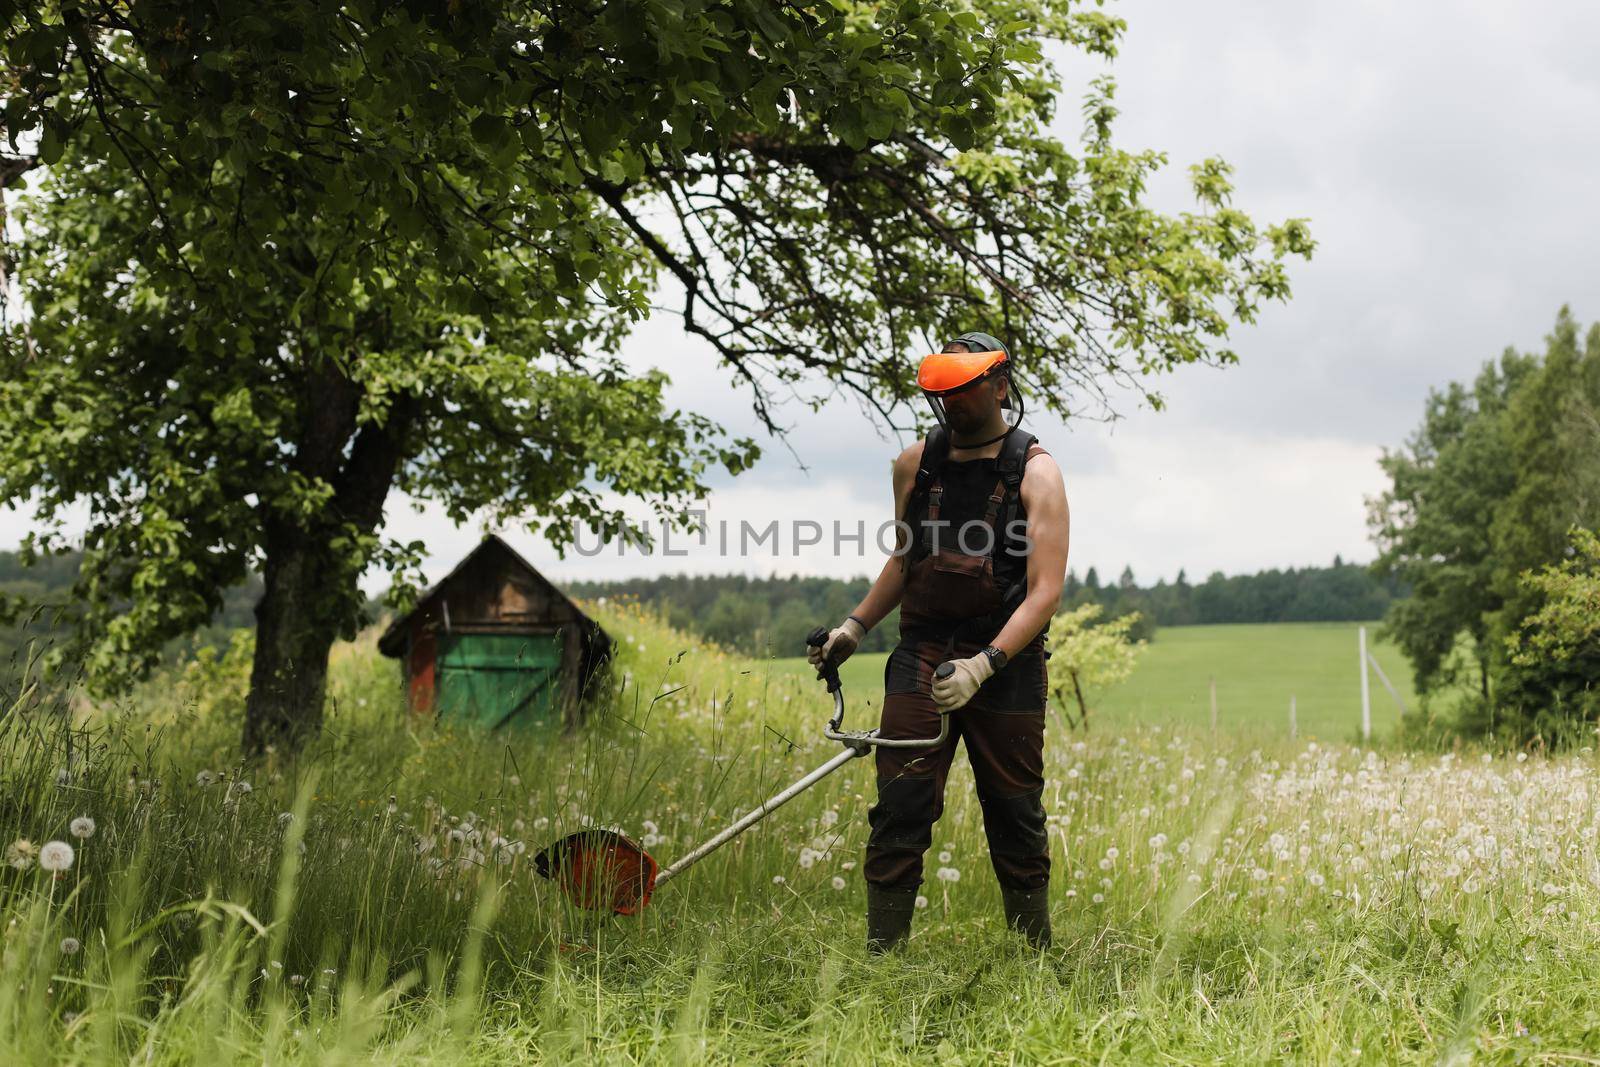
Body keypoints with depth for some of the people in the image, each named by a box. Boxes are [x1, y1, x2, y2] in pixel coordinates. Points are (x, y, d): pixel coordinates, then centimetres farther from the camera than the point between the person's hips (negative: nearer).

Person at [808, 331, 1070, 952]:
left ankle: (1038, 962, 19)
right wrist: (854, 627, 13)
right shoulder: (915, 464, 7)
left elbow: (1044, 592, -13)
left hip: (1006, 662, -3)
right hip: (921, 656, 3)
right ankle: (879, 959, 0)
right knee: (898, 813, -5)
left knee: (1016, 821, 5)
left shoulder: (1035, 473, -6)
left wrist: (983, 665, -24)